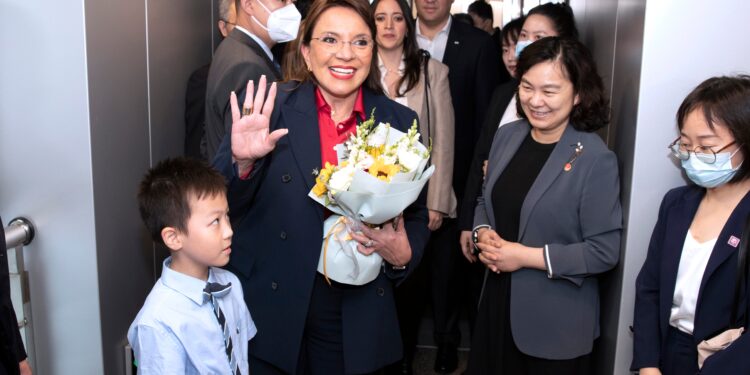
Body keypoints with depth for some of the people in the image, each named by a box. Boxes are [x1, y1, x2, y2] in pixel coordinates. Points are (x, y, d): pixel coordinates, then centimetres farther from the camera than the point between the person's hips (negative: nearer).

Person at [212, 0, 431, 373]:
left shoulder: (399, 122, -1)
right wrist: (242, 160, -26)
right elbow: (220, 207, -7)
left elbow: (416, 216, 7)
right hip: (271, 314, -2)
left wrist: (403, 255, -13)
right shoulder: (270, 109, -8)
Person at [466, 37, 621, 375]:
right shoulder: (507, 136, 1)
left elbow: (604, 251, -18)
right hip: (498, 302, 5)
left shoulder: (596, 160, -17)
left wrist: (526, 256, -20)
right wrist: (483, 234, -8)